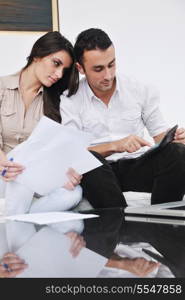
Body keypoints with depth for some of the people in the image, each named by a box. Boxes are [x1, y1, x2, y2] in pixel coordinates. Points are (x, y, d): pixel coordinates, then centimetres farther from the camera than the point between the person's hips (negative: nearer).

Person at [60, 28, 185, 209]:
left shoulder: (140, 91, 7)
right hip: (97, 173, -2)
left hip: (137, 165, 2)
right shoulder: (69, 101, 0)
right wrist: (115, 146, -22)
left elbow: (160, 135, 12)